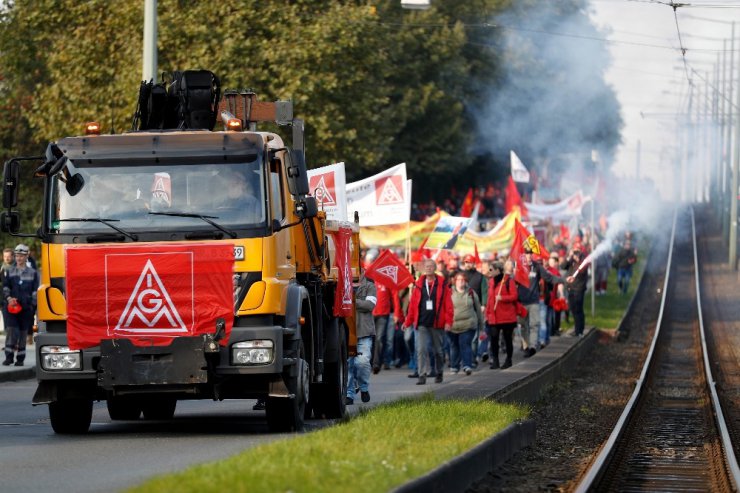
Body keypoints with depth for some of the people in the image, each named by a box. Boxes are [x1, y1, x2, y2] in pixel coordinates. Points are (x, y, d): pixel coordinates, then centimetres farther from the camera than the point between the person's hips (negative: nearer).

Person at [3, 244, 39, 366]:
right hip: (12, 306, 0)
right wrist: (8, 298, -11)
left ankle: (20, 359, 11)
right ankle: (9, 357, -7)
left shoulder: (33, 273, 6)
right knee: (11, 331, -11)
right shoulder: (10, 272, 9)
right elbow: (5, 287, 7)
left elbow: (35, 291, 5)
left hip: (26, 308, 0)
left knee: (23, 333, 4)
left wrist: (33, 307, -2)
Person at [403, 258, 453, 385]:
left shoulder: (442, 285, 0)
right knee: (421, 349, -10)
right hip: (421, 323, 1)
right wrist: (408, 322, 6)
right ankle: (422, 375, -12)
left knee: (438, 350, 11)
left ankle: (438, 373, 27)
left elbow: (448, 304, -3)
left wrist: (448, 321, -11)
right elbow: (413, 304, 8)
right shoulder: (419, 285, 7)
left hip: (437, 323, -1)